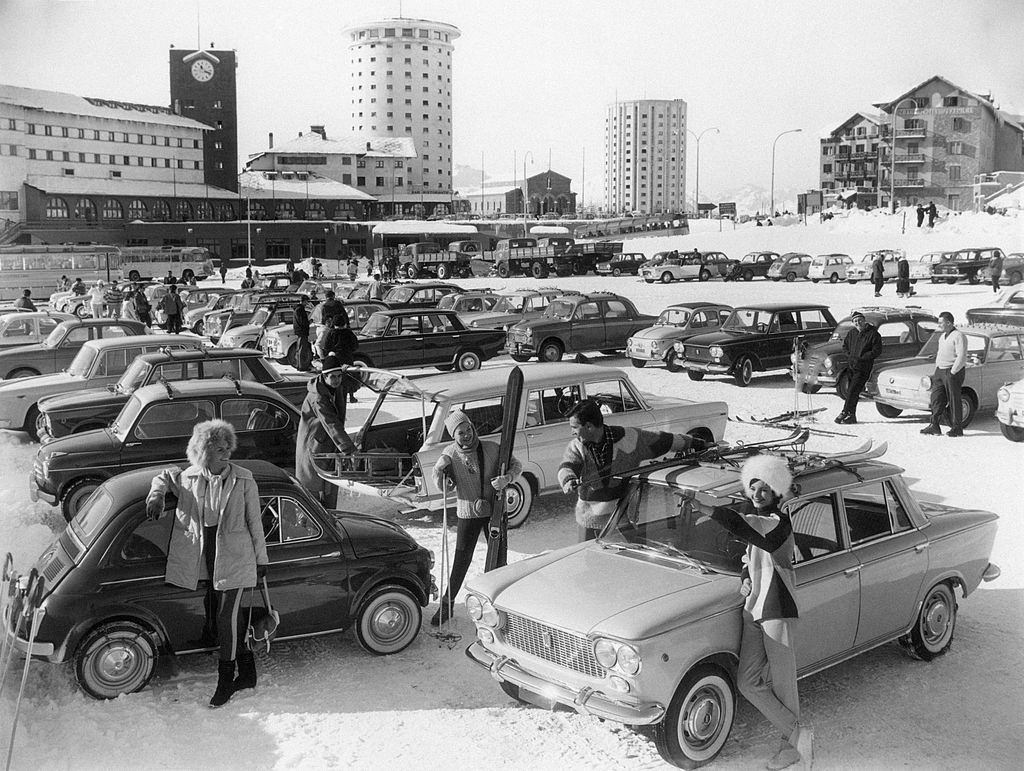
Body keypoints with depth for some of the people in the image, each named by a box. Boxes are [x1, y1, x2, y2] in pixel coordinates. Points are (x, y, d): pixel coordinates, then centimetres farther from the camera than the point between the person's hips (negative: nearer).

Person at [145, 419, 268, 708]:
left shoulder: (244, 481, -5)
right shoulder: (189, 479, 1)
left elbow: (254, 523, 1)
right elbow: (164, 476, 21)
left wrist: (261, 560, 4)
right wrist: (156, 495, -2)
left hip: (234, 558, -3)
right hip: (202, 558, 3)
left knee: (226, 619, -6)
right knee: (213, 617, 8)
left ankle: (225, 681, 9)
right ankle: (247, 671, 27)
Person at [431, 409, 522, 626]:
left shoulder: (491, 449, -9)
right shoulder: (450, 454, -8)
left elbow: (516, 465, 1)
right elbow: (442, 489, -7)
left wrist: (507, 478, -20)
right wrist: (439, 472, -27)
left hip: (494, 510, 1)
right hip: (468, 513, -1)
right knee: (461, 560, 0)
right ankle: (446, 604, 12)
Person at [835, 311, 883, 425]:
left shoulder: (873, 334, -7)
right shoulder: (852, 333, 10)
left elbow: (877, 351, -10)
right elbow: (845, 346, 21)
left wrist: (861, 359, -15)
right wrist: (849, 357, 3)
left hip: (863, 368, -6)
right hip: (851, 366, 6)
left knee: (853, 391, -13)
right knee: (852, 391, 9)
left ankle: (845, 413, -10)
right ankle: (852, 416, 16)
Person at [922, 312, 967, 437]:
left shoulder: (959, 336, -12)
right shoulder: (943, 336, 16)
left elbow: (961, 357, -18)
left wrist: (952, 372, -19)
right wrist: (937, 368, 14)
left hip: (953, 372, -8)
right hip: (940, 371, 8)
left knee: (954, 401, -2)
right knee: (936, 399, 4)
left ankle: (957, 428, 5)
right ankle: (934, 426, 6)